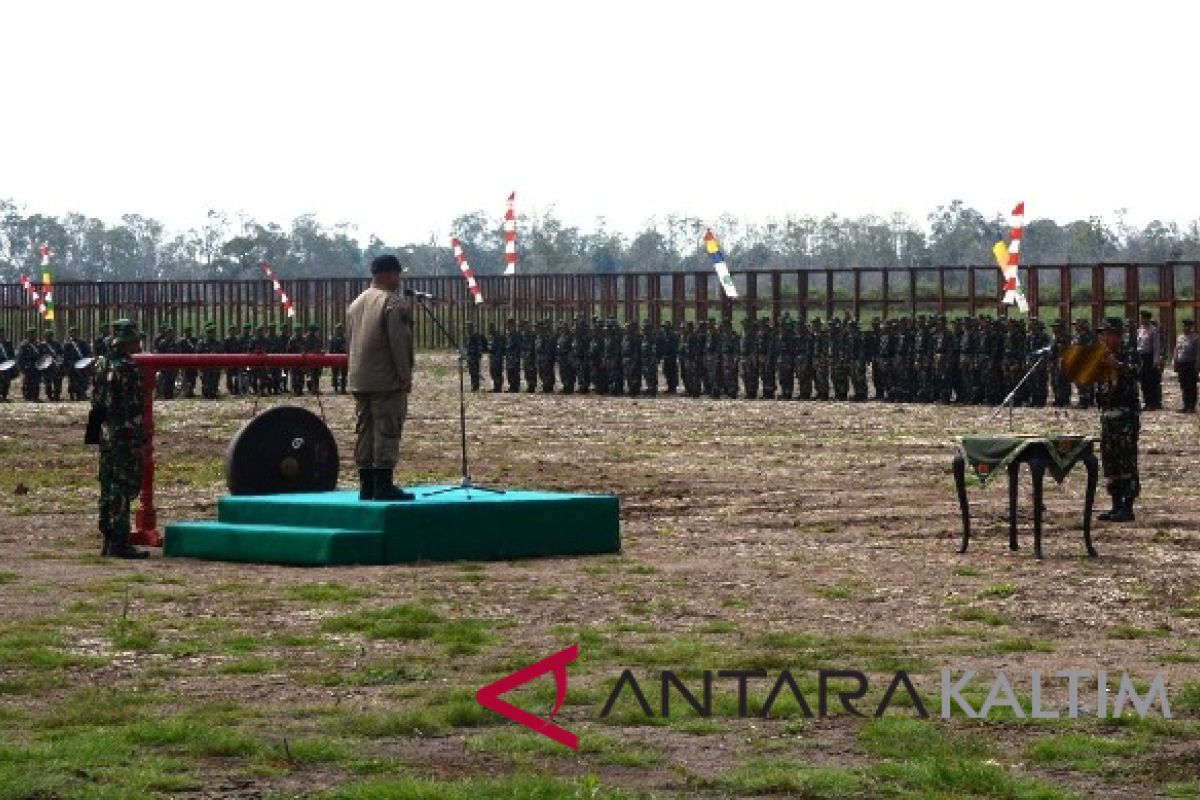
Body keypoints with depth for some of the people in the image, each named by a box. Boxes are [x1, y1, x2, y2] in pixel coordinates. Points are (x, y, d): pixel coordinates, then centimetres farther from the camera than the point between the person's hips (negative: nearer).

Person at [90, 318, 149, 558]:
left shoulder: (102, 365, 12)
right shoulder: (127, 368, -15)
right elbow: (133, 408, -19)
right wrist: (137, 441, -18)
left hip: (105, 433, 9)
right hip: (124, 436, -9)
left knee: (109, 486, 13)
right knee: (123, 488, -7)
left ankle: (108, 541, 18)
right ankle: (119, 543, -7)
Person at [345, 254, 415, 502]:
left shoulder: (356, 303, 16)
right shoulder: (393, 302, -11)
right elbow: (399, 342, -16)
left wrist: (357, 372, 19)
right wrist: (405, 375, -12)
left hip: (359, 380, 8)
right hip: (387, 381, -8)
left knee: (365, 431, 10)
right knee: (387, 431, -7)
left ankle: (366, 485, 12)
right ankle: (383, 485, -10)